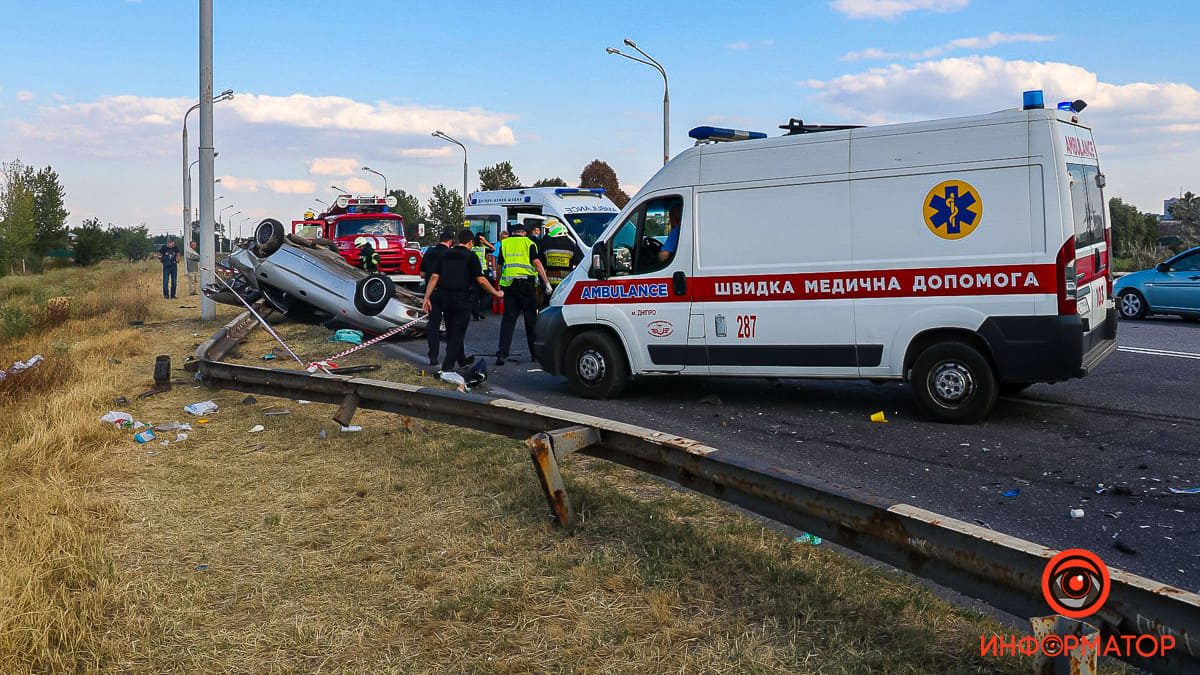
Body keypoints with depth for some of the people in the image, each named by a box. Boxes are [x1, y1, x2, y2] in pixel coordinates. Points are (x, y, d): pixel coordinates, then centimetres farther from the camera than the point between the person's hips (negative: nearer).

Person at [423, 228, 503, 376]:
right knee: (457, 333, 1)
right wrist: (496, 293, 3)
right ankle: (446, 368, -5)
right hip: (462, 298, -5)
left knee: (451, 331, 20)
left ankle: (462, 360, 36)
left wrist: (427, 298, 6)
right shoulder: (471, 256, -6)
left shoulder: (445, 254, 9)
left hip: (444, 297, 6)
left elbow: (434, 277, 4)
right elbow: (481, 281, -10)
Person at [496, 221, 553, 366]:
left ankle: (502, 353, -7)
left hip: (508, 282, 2)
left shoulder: (504, 243, 13)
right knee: (531, 318, 8)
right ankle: (535, 352, 14)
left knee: (508, 319, 3)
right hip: (525, 282, -2)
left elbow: (499, 265, 16)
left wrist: (499, 284, 28)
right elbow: (537, 262, -7)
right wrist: (546, 282, -9)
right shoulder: (528, 243, 4)